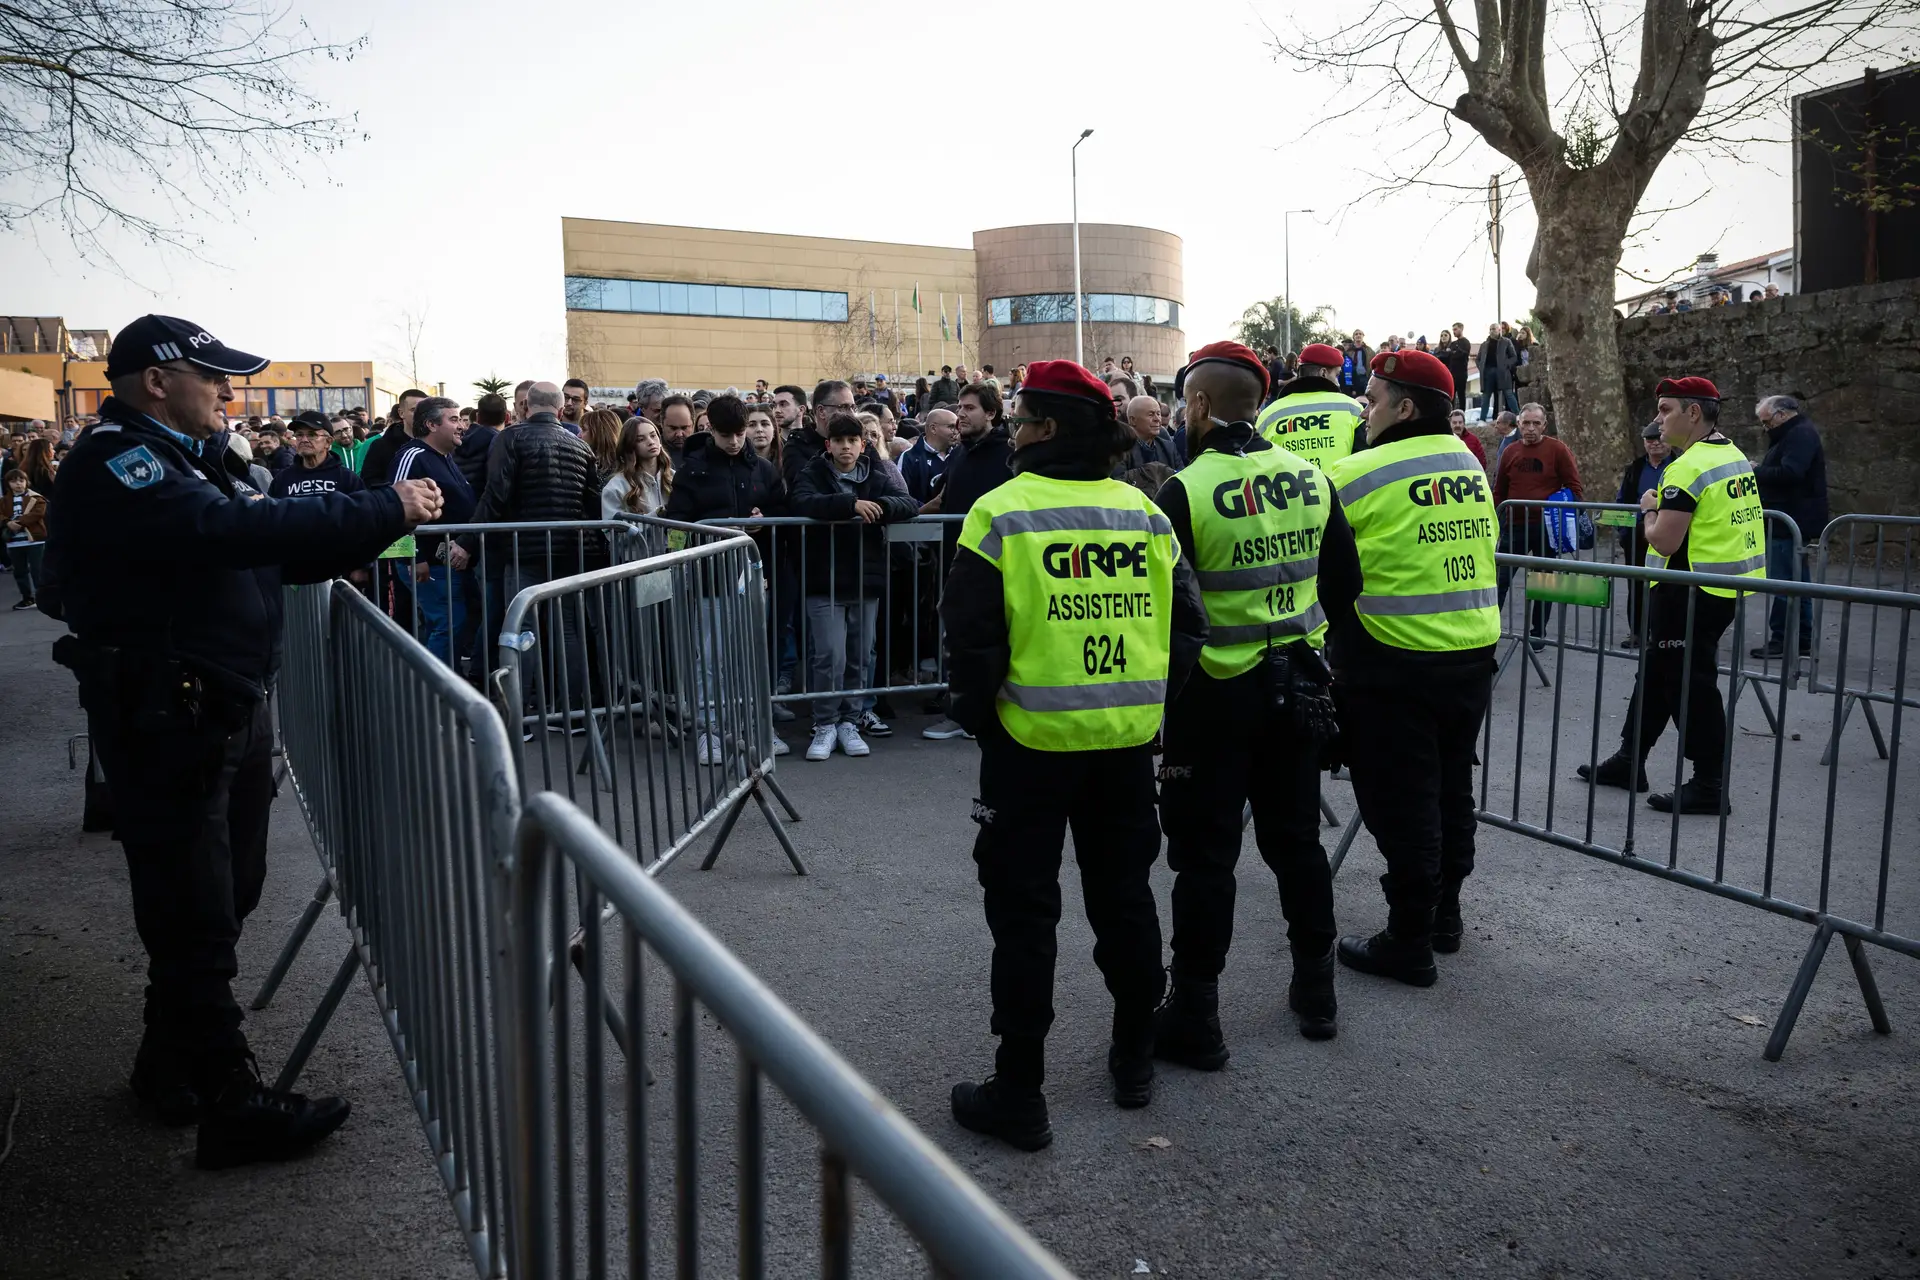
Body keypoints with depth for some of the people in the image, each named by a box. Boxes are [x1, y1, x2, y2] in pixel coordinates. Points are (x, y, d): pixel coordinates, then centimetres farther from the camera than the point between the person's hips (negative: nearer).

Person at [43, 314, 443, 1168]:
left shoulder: (185, 461, 18)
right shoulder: (115, 466, -14)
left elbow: (281, 554, 13)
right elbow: (231, 532, -31)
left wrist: (385, 527, -3)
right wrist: (385, 510, -28)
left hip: (229, 713, 10)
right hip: (165, 723, -10)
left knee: (227, 897, 18)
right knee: (195, 919, -2)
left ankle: (168, 1065, 35)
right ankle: (233, 1107, 7)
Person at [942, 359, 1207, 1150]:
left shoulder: (1002, 515, -12)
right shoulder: (1146, 514, 2)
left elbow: (972, 638, -13)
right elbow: (1187, 626, 4)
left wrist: (976, 715, 2)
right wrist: (1154, 705, 13)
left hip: (1032, 742, -4)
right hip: (1128, 740, 5)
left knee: (1024, 913, 6)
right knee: (1124, 894, 19)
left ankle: (1018, 1093, 13)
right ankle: (1134, 1060, 33)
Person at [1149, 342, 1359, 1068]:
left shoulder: (1186, 492, -16)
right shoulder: (1310, 477, 0)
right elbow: (1346, 579, 8)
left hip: (1216, 693, -5)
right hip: (1299, 682, 5)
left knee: (1205, 857, 4)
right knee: (1296, 839, 19)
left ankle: (1194, 1019, 13)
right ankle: (1315, 990, 32)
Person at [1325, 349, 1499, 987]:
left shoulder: (1356, 475, -16)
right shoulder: (1471, 465, 7)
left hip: (1395, 665, -7)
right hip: (1473, 654, 7)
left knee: (1400, 803, 3)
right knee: (1450, 787, 19)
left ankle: (1409, 941, 11)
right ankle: (1443, 912, 34)